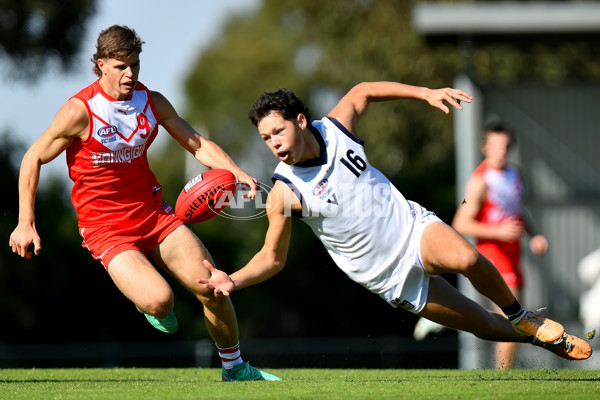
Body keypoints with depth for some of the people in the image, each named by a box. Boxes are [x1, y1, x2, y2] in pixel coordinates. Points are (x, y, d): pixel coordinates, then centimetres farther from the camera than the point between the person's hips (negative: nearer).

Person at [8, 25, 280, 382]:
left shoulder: (152, 102, 1)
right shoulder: (79, 111, -14)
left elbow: (197, 144, 10)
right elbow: (33, 159, -4)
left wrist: (237, 172, -8)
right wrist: (26, 223, -6)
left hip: (153, 212, 5)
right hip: (105, 227, -5)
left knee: (212, 287, -9)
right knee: (159, 299, -27)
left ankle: (235, 368, 12)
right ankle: (151, 306, 13)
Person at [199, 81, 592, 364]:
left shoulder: (336, 127, -9)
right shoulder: (284, 193, -17)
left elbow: (363, 91, 13)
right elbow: (272, 258, -7)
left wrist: (426, 92, 6)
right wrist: (232, 281, -24)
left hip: (412, 225, 2)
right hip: (392, 277, -2)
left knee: (466, 259, -32)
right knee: (485, 326, -4)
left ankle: (520, 316, -4)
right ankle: (539, 337, 25)